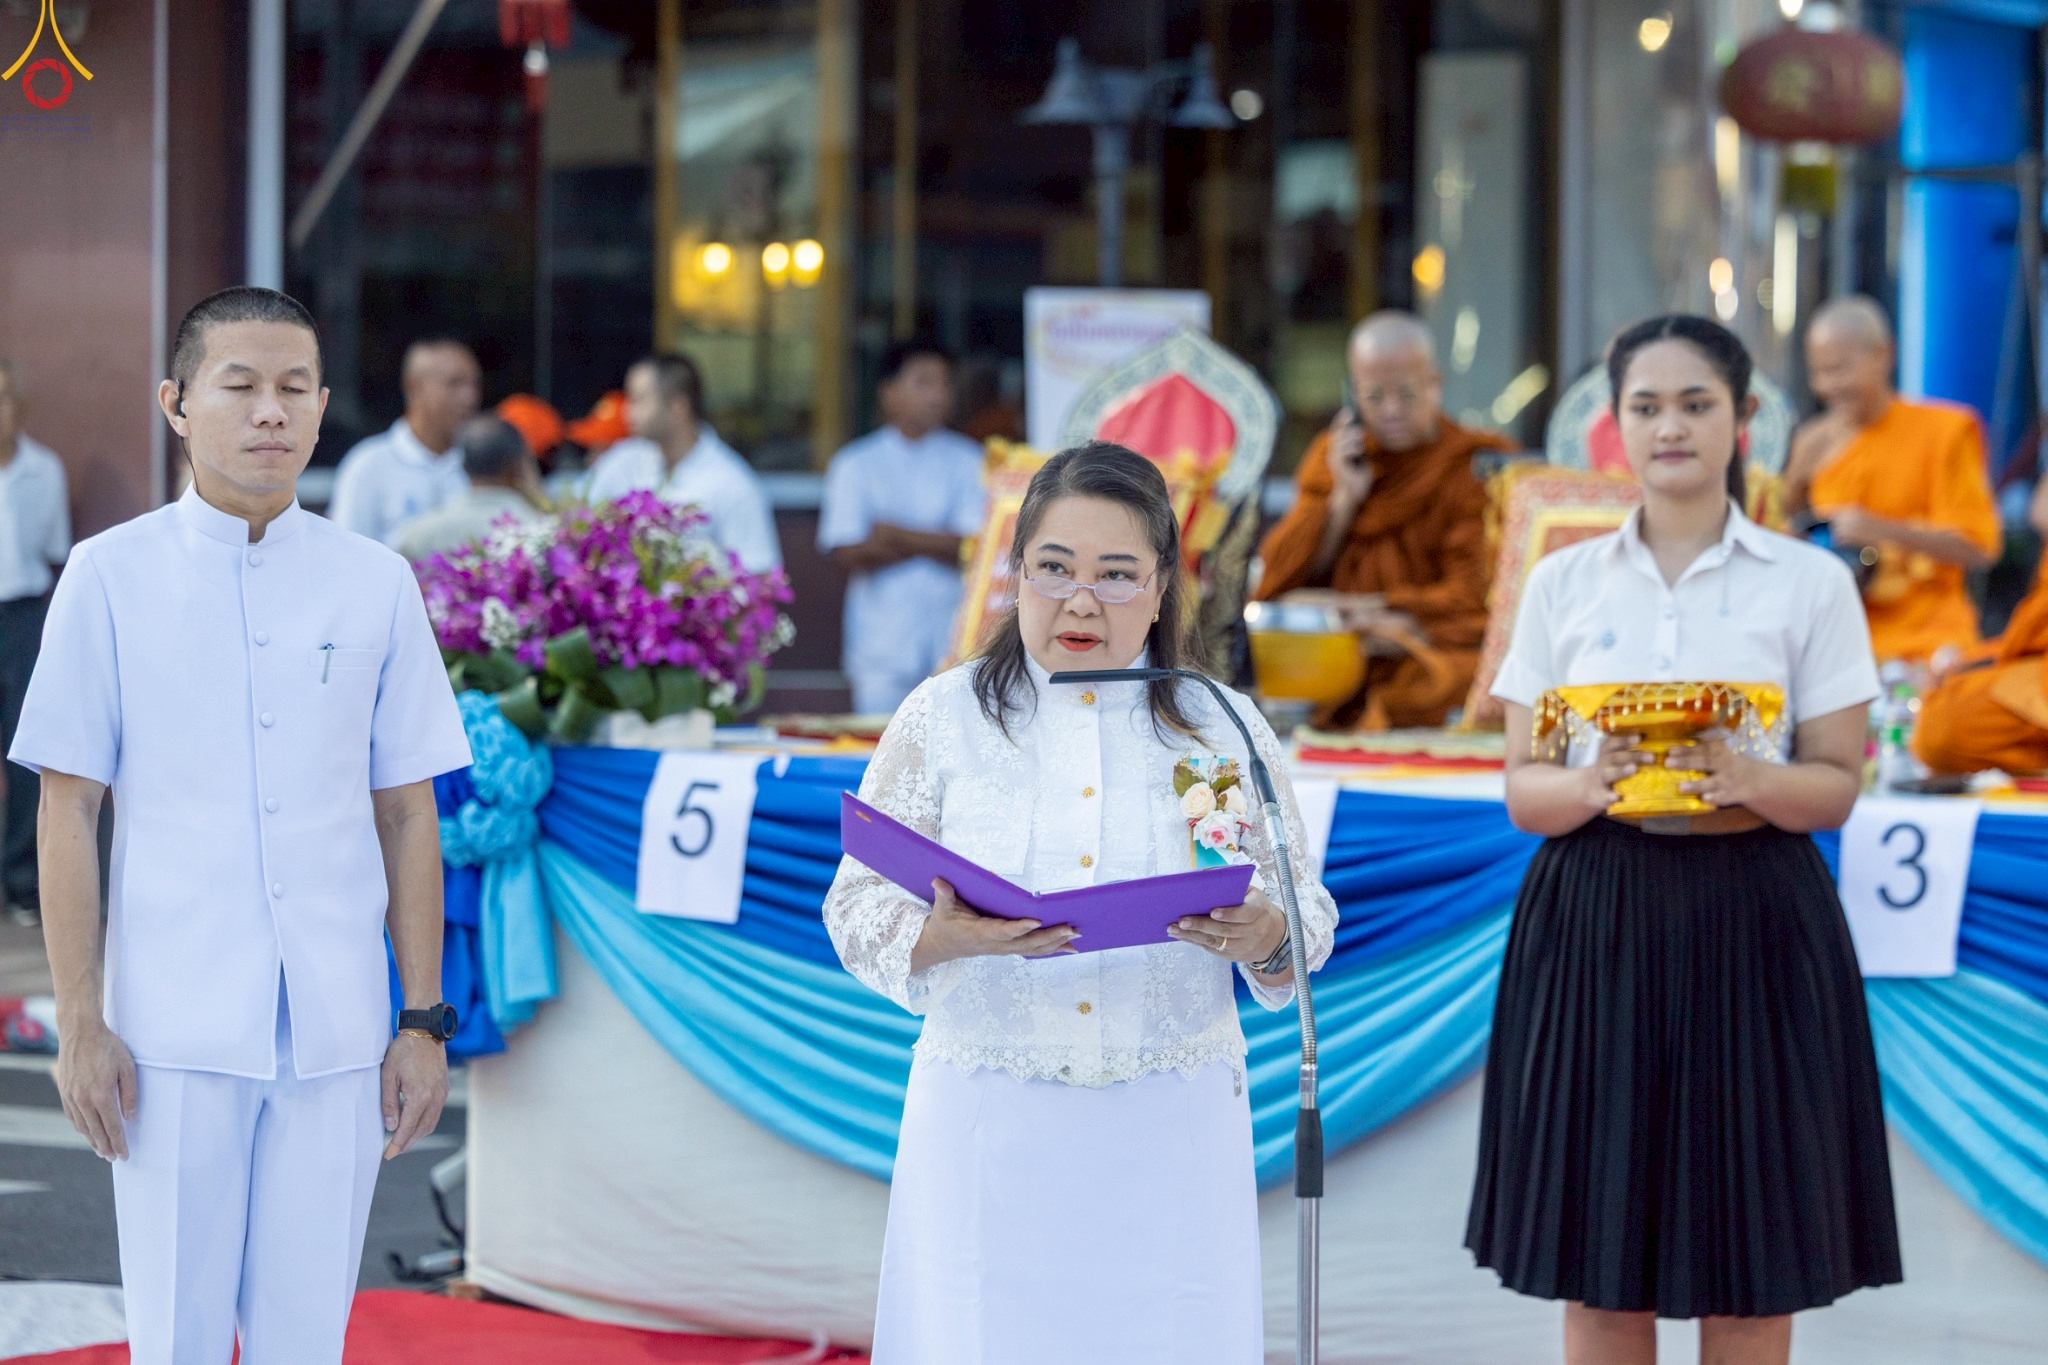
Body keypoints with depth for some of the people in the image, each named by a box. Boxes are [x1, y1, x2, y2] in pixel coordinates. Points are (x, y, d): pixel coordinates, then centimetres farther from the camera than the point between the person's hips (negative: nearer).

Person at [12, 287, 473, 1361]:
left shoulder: (376, 583, 6)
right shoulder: (112, 576, 0)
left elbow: (408, 816, 9)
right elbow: (67, 812, 1)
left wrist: (424, 1022, 5)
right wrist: (80, 1023, -5)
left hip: (336, 1032, 2)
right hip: (175, 1031, -2)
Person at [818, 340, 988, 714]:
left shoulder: (967, 462, 7)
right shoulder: (855, 465, 6)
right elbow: (848, 552, -5)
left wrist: (899, 536, -12)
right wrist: (936, 541, -10)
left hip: (953, 644, 0)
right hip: (881, 644, 0)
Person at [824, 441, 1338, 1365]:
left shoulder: (1224, 728, 7)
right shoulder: (943, 718, 4)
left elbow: (1307, 914, 8)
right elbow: (858, 908, 2)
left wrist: (1262, 940, -16)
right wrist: (944, 937, -19)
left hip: (1172, 1125, 1)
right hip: (988, 1119, -1)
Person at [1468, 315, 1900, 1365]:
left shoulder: (1809, 583, 3)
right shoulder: (1563, 582, 7)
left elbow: (1836, 785, 0)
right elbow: (1522, 786, 5)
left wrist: (1750, 782, -21)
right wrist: (1591, 787, -18)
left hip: (1755, 922, -1)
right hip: (1595, 921, 1)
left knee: (1754, 1258, 1)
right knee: (1598, 1262, 2)